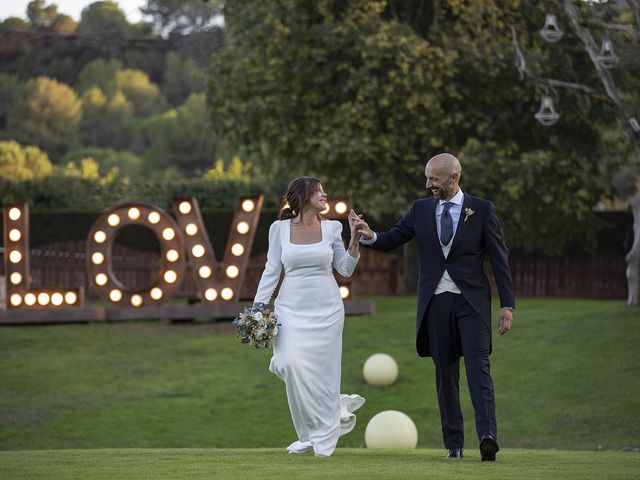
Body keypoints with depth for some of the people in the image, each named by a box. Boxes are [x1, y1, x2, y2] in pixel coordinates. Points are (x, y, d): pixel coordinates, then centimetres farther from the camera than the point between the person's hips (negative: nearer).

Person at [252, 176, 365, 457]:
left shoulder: (331, 228, 4)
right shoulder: (279, 228, 2)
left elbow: (345, 270, 7)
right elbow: (272, 271, 5)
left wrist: (354, 239, -5)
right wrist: (257, 307, 0)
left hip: (326, 309, 1)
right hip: (292, 308, -1)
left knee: (322, 370, -2)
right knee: (291, 365, -16)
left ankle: (323, 439, 10)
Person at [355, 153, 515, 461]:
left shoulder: (482, 210, 0)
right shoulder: (421, 210, 8)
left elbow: (499, 259, 0)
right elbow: (391, 241, 10)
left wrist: (507, 305, -4)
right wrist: (370, 236, -13)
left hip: (471, 300, -3)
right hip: (435, 302, 4)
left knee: (478, 367, -15)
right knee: (445, 373, 5)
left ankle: (488, 436, -25)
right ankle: (453, 443, 9)